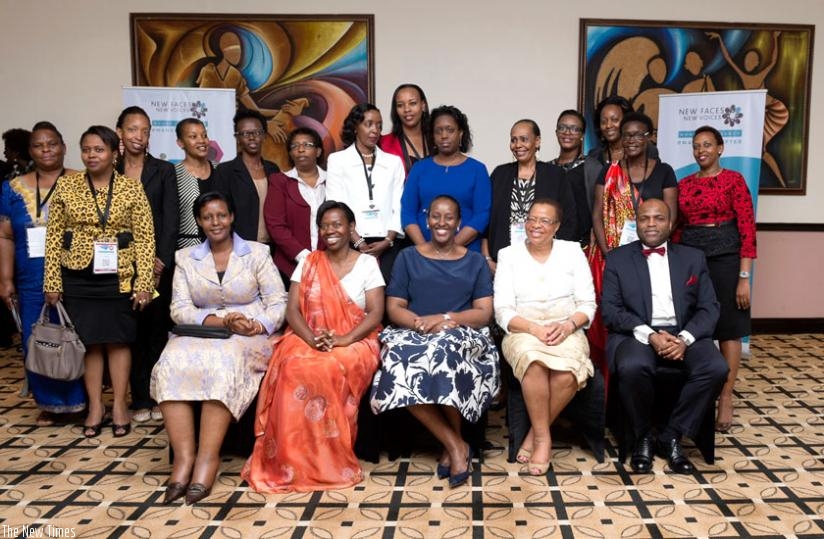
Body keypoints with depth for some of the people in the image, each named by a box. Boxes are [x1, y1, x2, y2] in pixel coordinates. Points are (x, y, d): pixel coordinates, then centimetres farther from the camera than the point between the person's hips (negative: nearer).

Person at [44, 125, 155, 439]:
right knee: (88, 341, 7)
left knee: (118, 340, 6)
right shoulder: (66, 186, 2)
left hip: (119, 277, -1)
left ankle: (119, 405, 17)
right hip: (78, 277, 1)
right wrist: (53, 281, 1)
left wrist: (144, 282, -8)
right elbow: (54, 236, 4)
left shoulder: (132, 187, -1)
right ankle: (95, 405, 19)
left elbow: (145, 237, -3)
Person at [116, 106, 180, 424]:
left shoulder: (163, 171, 6)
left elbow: (171, 220, 0)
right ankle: (140, 400, 12)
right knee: (132, 330, 4)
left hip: (158, 261, -1)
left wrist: (160, 260, -9)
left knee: (157, 328, 2)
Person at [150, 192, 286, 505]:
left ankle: (207, 457, -32)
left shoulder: (257, 253, 8)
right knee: (172, 366, -29)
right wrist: (221, 321, -13)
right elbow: (180, 309, 3)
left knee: (223, 364, -35)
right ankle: (184, 456, -29)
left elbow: (278, 302, 2)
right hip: (200, 334, 3)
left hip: (247, 337, -2)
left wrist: (258, 325, -18)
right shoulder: (185, 258, 14)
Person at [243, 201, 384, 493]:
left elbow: (376, 313, -4)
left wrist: (344, 340, -20)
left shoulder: (367, 263, 6)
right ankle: (292, 460, -23)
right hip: (308, 339, 2)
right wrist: (312, 339, -17)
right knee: (293, 369, -33)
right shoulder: (307, 263, 12)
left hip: (355, 342, -2)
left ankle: (330, 460, -20)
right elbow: (292, 310, 3)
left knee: (332, 370, -36)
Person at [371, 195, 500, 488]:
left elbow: (484, 313, 3)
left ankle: (451, 444, -13)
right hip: (414, 335, 1)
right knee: (401, 362, -34)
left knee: (447, 351, -37)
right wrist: (423, 323, -14)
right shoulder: (408, 257, 14)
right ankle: (456, 444, -18)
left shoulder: (475, 261, 14)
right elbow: (394, 308, 6)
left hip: (461, 336, -1)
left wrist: (446, 319, -15)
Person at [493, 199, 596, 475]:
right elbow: (503, 310, 0)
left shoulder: (572, 251, 11)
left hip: (566, 332, 1)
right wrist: (534, 328, -17)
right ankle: (543, 437, -17)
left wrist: (567, 325, -14)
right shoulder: (509, 255, 7)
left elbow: (587, 303, 7)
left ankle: (536, 434, -10)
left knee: (567, 373, -33)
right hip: (523, 332, -1)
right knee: (533, 361, -36)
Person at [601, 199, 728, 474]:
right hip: (636, 334, -2)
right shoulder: (617, 258, 9)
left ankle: (671, 436, -6)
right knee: (633, 367, -34)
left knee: (716, 368, -26)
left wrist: (685, 338, -13)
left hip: (683, 334, 3)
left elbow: (709, 308, 7)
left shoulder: (693, 257, 15)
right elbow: (610, 309, -1)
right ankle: (643, 436, -6)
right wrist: (649, 334, -16)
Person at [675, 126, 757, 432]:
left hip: (725, 257, -4)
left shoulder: (733, 180, -3)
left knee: (728, 328, 2)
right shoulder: (684, 184, 10)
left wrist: (744, 277, -12)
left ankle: (725, 399, 10)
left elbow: (747, 230, -7)